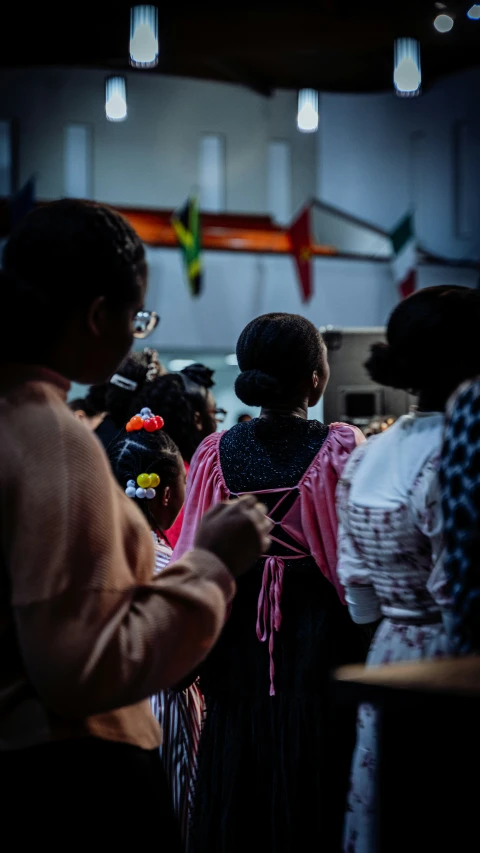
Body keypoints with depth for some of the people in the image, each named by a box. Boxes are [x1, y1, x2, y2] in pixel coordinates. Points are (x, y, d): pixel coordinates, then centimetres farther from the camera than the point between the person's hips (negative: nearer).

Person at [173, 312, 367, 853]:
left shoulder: (215, 453, -2)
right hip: (321, 637, -3)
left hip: (238, 641, 3)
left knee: (237, 782, 13)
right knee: (312, 787, 6)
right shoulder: (342, 449, -11)